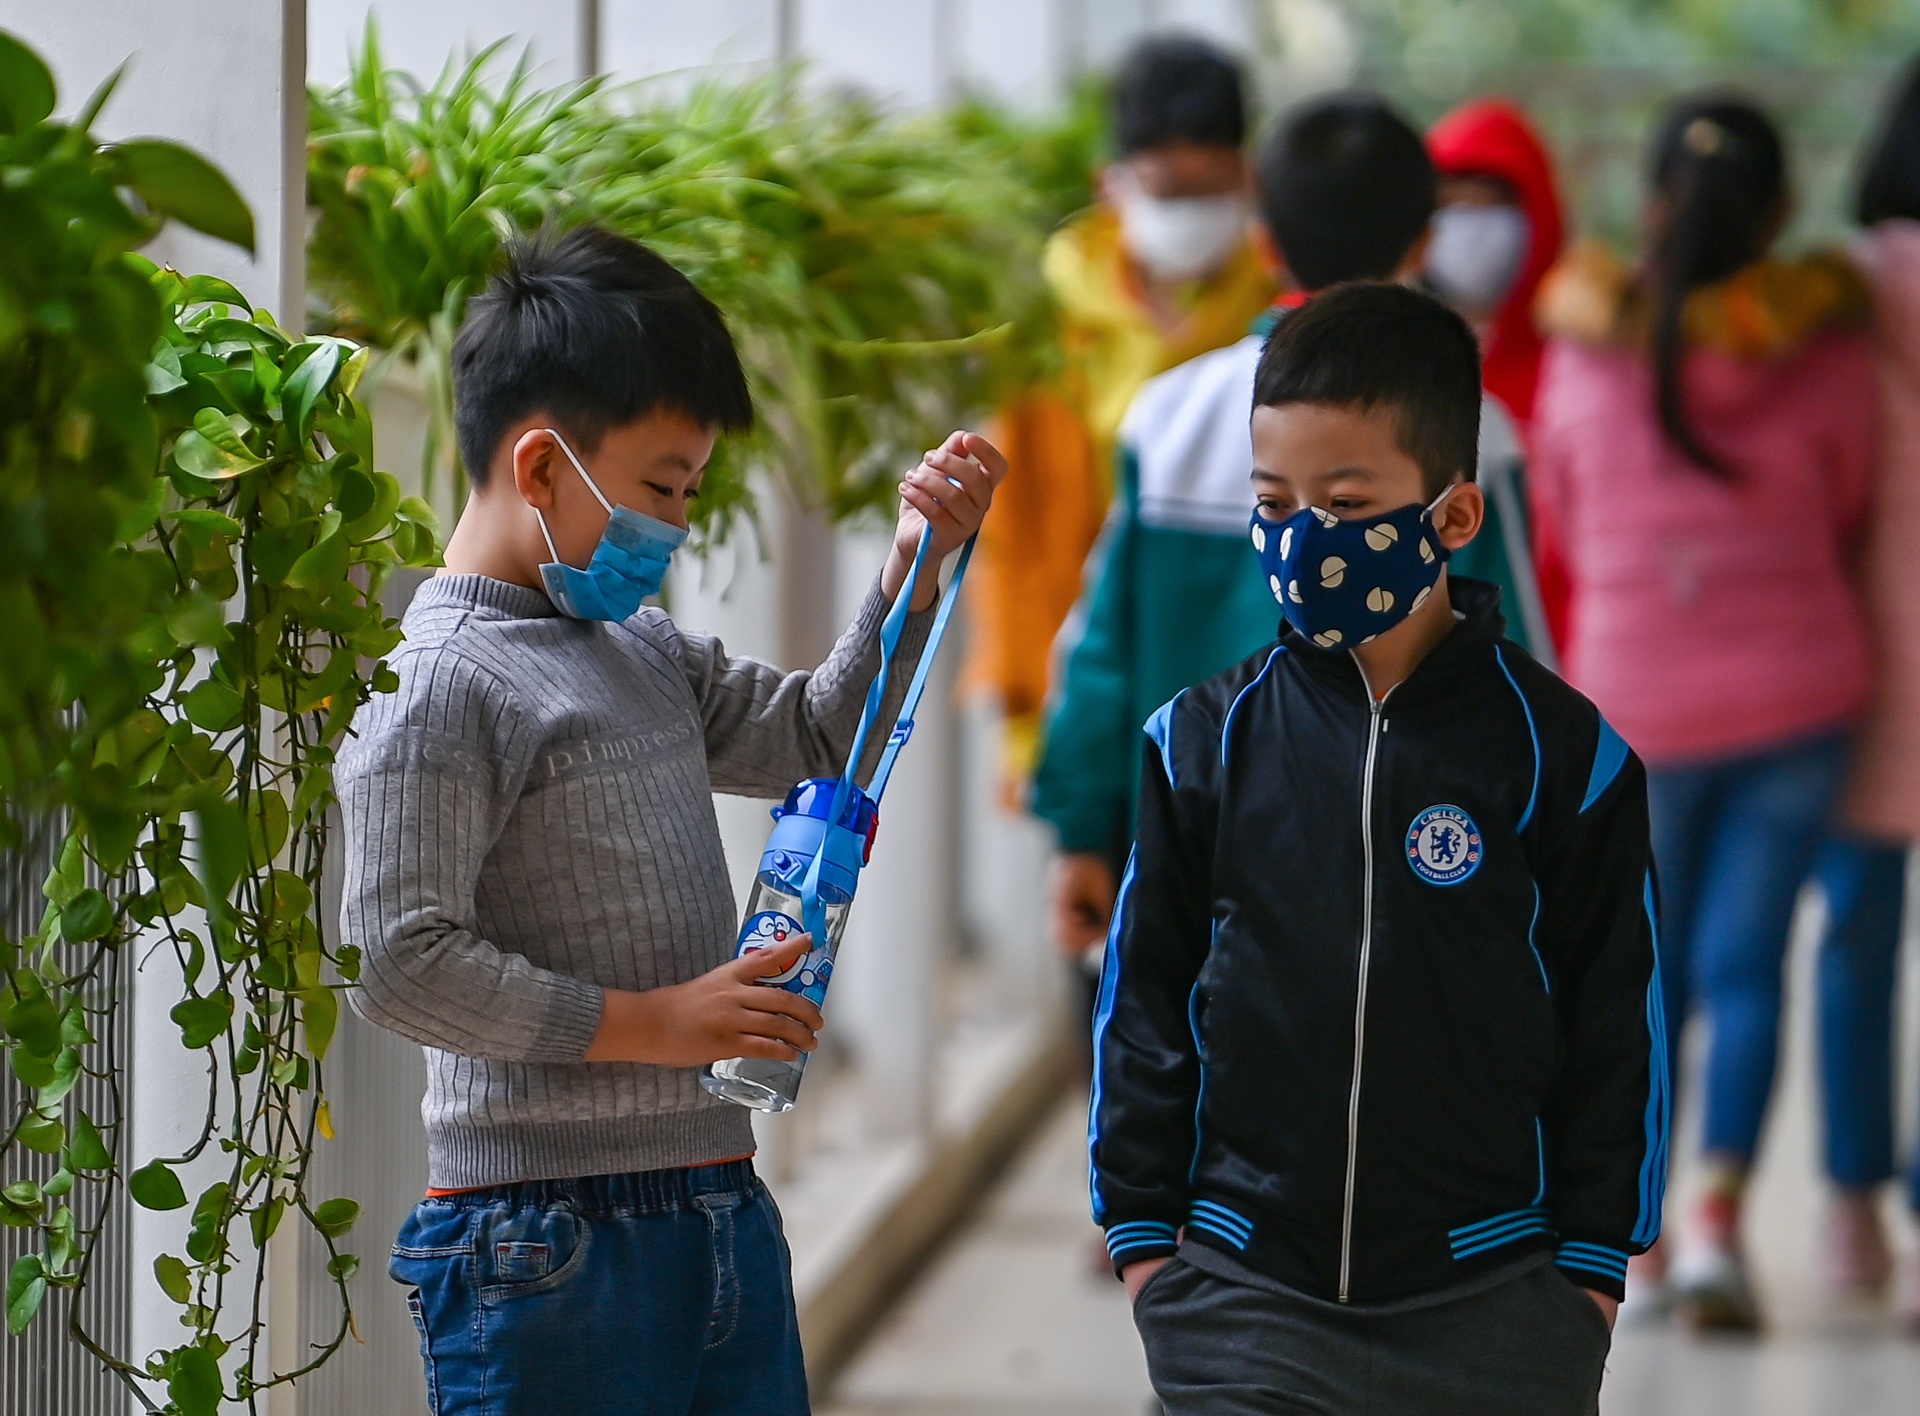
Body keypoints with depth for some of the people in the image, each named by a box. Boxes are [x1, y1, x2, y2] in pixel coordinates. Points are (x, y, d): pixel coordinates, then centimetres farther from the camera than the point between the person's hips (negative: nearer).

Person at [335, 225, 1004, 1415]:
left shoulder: (644, 652, 16)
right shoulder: (440, 683, -11)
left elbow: (816, 738, 30)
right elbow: (398, 961, -18)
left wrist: (914, 567, 15)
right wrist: (647, 1022, -17)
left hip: (723, 1217, 9)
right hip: (549, 1241, -9)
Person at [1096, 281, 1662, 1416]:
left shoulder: (1560, 754, -2)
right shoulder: (1206, 743, 2)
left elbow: (1617, 1025, 2)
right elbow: (1143, 1002, 8)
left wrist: (1592, 1267, 0)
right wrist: (1141, 1234, 4)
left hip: (1494, 1309, -1)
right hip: (1244, 1303, 1)